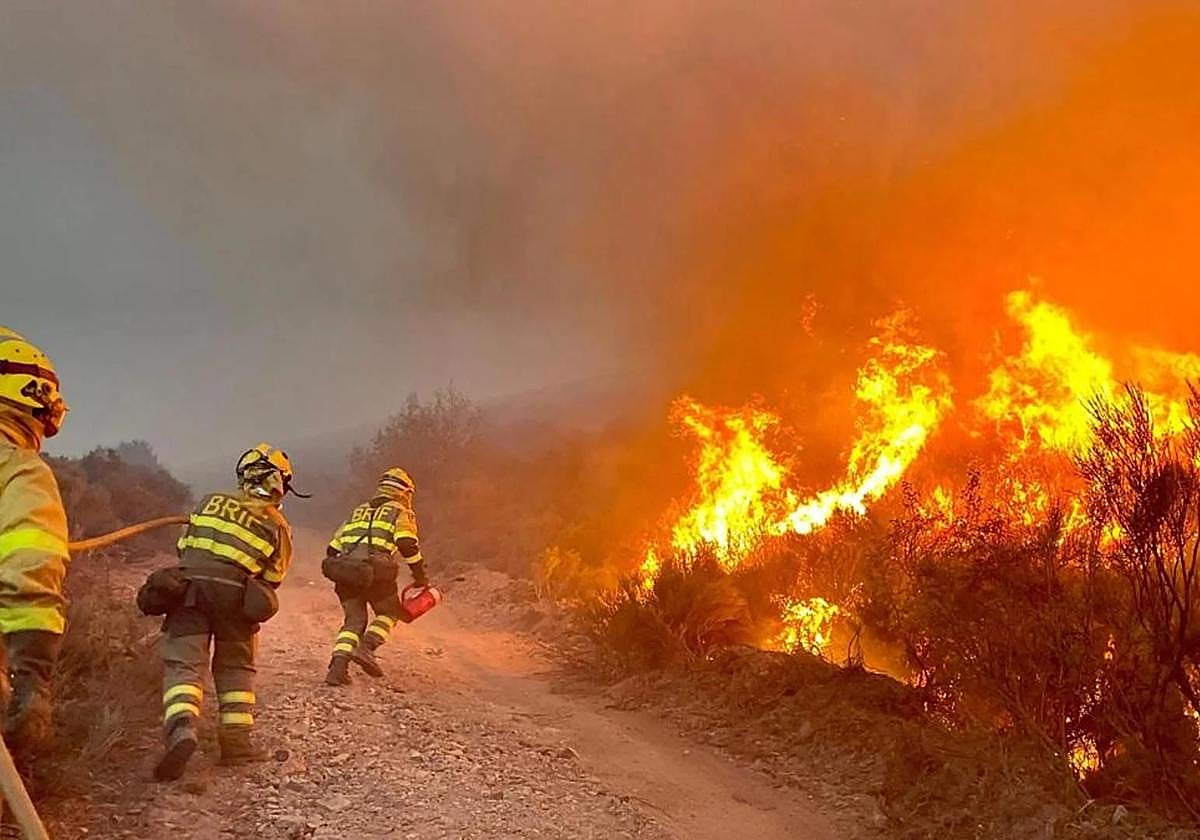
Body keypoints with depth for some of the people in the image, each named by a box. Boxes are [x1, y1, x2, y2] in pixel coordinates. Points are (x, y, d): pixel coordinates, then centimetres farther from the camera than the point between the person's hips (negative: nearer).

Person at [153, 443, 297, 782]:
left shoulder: (211, 501, 17)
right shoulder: (278, 525, 12)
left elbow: (183, 546, 21)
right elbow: (272, 579, 12)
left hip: (189, 587, 1)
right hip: (235, 593, 0)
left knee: (184, 663, -5)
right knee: (235, 667, 16)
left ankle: (181, 728, -29)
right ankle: (237, 739, 11)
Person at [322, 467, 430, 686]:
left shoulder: (358, 511, 31)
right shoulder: (401, 513, 15)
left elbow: (332, 548, 25)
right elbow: (407, 544, -4)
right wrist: (420, 575, 2)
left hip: (344, 568, 4)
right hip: (376, 570, -4)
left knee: (354, 620, 13)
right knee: (389, 614, 16)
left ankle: (338, 666, -3)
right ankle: (366, 647, -6)